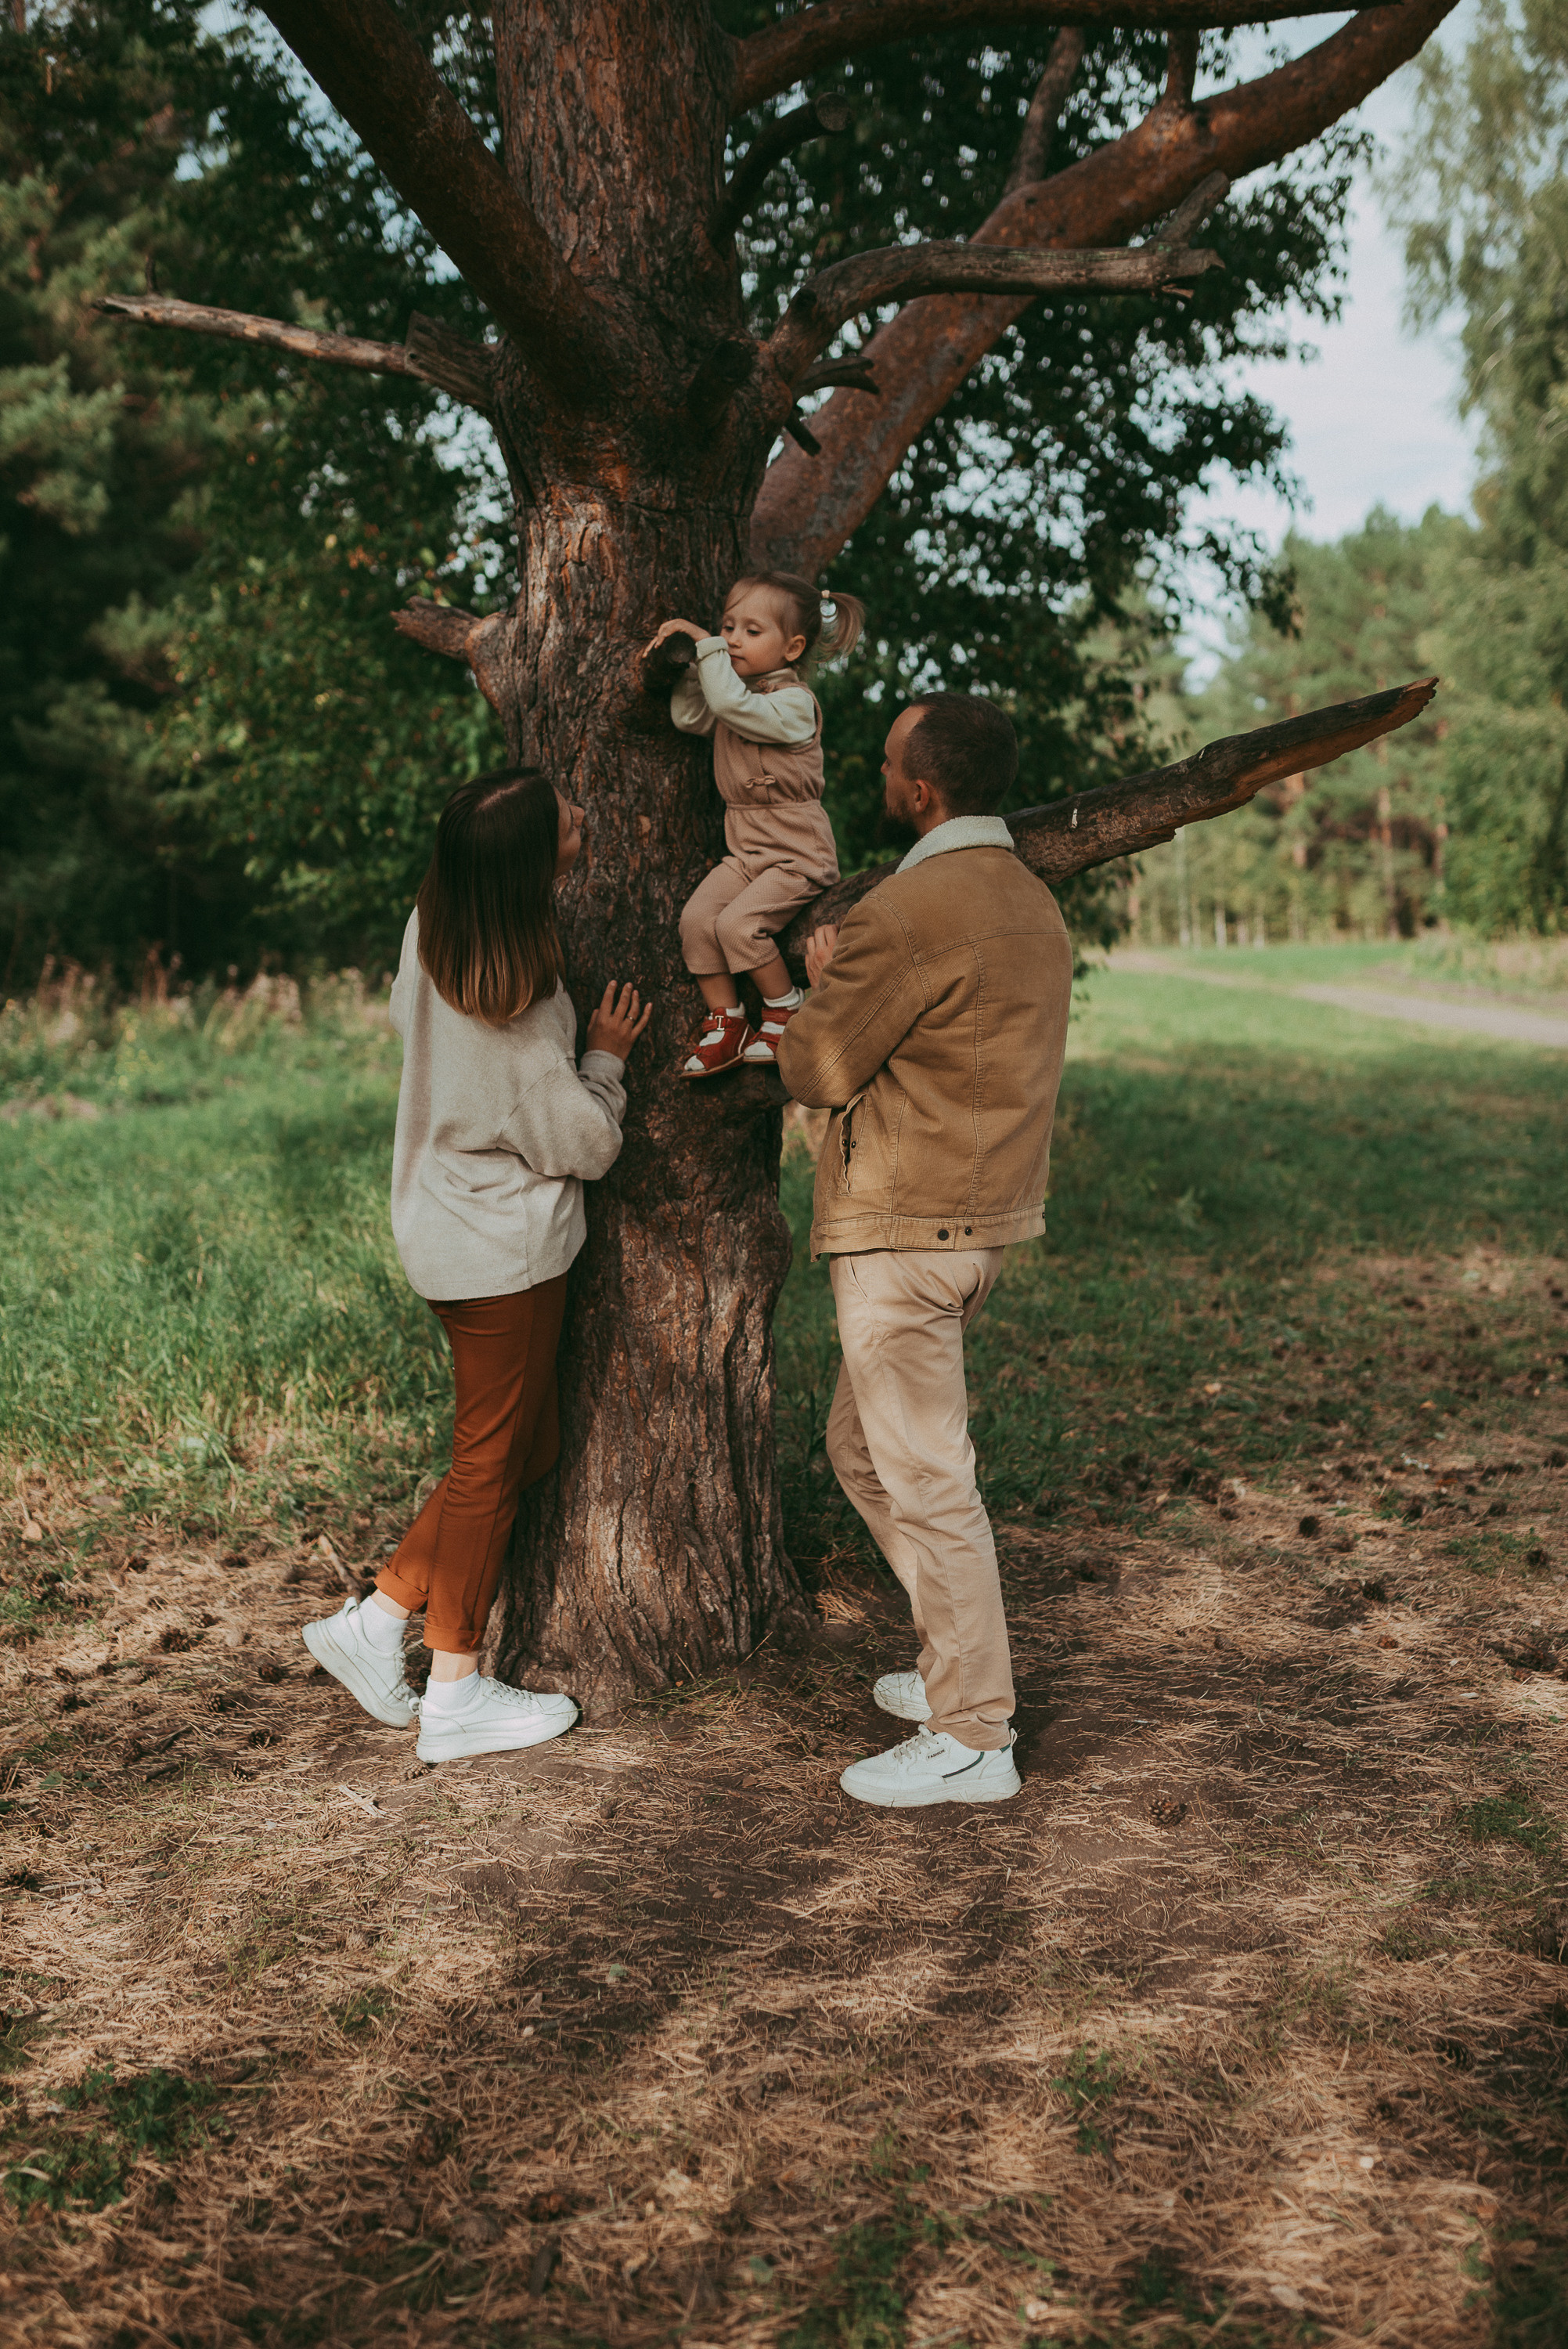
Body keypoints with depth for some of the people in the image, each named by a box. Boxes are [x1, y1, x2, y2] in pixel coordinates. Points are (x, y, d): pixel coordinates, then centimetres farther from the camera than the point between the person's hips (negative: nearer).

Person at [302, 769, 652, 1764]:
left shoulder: (433, 932, -1)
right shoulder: (517, 1009, -26)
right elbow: (585, 1144, -18)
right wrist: (606, 1056, -1)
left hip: (452, 1225, 9)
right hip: (508, 1248, -9)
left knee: (528, 1446, 18)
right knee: (494, 1460, 5)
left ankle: (377, 1618, 22)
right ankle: (456, 1693, 18)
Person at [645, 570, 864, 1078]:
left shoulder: (793, 702, -15)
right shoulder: (737, 689, 12)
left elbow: (732, 705, -30)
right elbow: (690, 716, 8)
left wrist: (706, 644, -23)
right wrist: (690, 662, 0)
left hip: (796, 853, -8)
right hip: (745, 847, 8)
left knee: (739, 923, -24)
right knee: (696, 917, -10)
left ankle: (786, 1012, -2)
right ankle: (724, 1023, 2)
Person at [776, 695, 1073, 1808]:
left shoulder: (907, 913, -19)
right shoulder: (1033, 902, 11)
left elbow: (819, 1070, -9)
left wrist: (820, 983, 9)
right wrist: (834, 1005, 13)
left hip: (908, 1229, -10)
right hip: (987, 1213, 10)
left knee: (926, 1477, -2)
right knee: (862, 1447, 21)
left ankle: (972, 1737, 6)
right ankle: (963, 1663, 28)